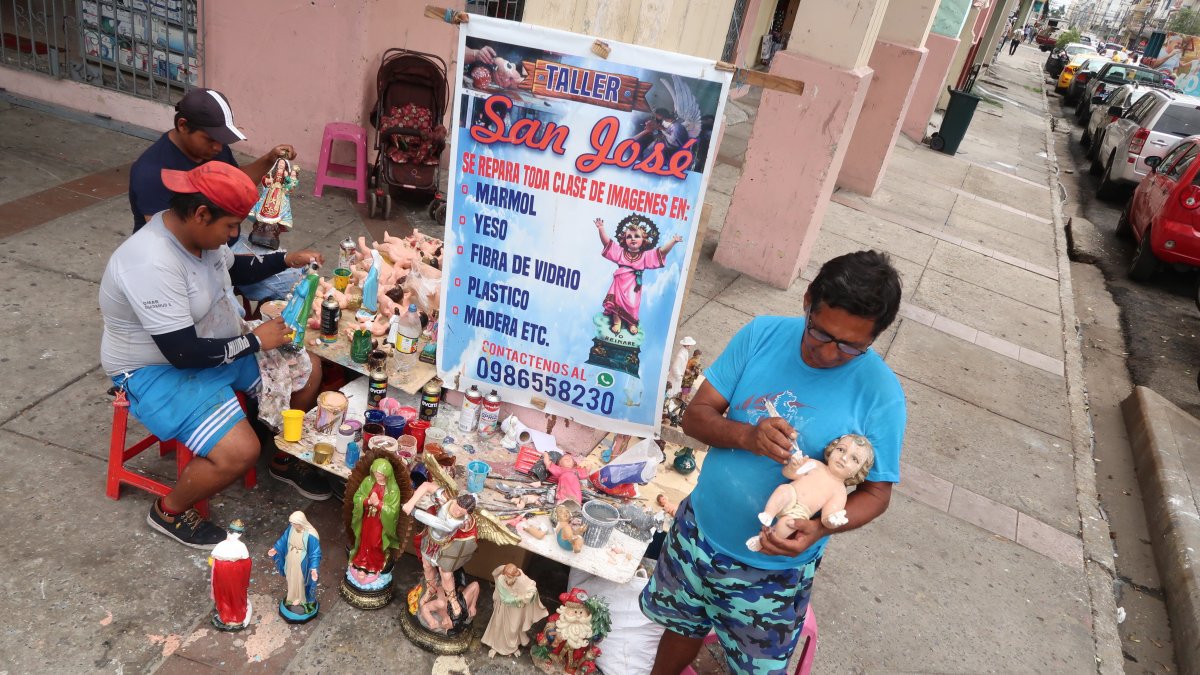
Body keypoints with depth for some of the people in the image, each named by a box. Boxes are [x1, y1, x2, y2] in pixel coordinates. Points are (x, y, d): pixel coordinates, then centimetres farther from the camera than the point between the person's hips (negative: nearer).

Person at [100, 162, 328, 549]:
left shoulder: (195, 231, -6)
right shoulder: (153, 264, -33)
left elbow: (234, 269, 17)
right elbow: (184, 353, -32)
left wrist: (286, 260, 4)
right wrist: (255, 341, -22)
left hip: (216, 345, 9)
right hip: (158, 371, -9)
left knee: (308, 370, 6)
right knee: (240, 452, -25)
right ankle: (170, 511, 5)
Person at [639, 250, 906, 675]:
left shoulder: (881, 395, -20)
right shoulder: (761, 335, -14)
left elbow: (876, 493, -11)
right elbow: (695, 416, -10)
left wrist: (819, 527, -31)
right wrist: (746, 436, -31)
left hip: (774, 567, -2)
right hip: (698, 531, 3)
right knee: (682, 626, 27)